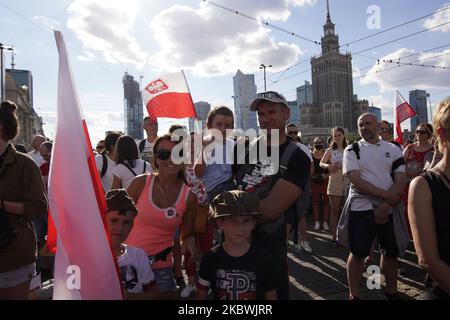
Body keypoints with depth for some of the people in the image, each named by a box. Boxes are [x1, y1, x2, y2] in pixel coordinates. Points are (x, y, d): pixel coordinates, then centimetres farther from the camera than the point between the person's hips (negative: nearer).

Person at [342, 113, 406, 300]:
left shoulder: (393, 150, 6)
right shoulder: (352, 150, 0)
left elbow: (401, 181, -2)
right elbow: (356, 181, -11)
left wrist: (385, 206, -15)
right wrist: (387, 195, -17)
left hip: (388, 209, 3)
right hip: (361, 208, -2)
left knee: (391, 252, 13)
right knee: (357, 253, 3)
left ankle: (391, 291, 33)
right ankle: (353, 295, 18)